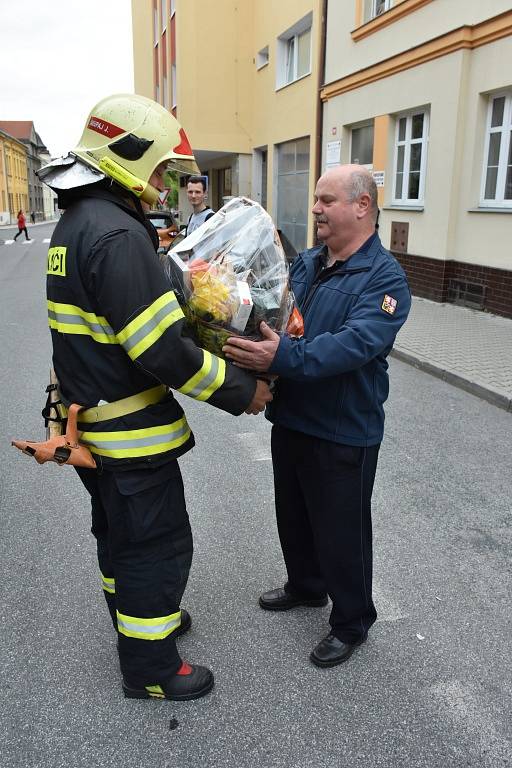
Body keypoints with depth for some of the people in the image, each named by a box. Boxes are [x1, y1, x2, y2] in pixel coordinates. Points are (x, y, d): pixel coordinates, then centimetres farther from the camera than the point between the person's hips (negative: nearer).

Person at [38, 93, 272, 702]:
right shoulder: (118, 235, -25)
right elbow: (162, 351, -29)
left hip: (89, 423, 10)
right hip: (129, 435, -10)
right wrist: (242, 390, -19)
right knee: (158, 546, 8)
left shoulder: (73, 224, 7)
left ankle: (137, 621, 48)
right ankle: (149, 669, 27)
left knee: (118, 532, 25)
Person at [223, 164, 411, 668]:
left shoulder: (385, 278, -17)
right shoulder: (306, 263, 7)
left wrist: (283, 357, -44)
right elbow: (271, 314, 9)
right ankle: (306, 586, 50)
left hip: (344, 433, -7)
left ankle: (351, 622, 33)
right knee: (293, 515, 24)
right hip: (290, 419, 8)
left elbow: (355, 344, -32)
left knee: (341, 530, 9)